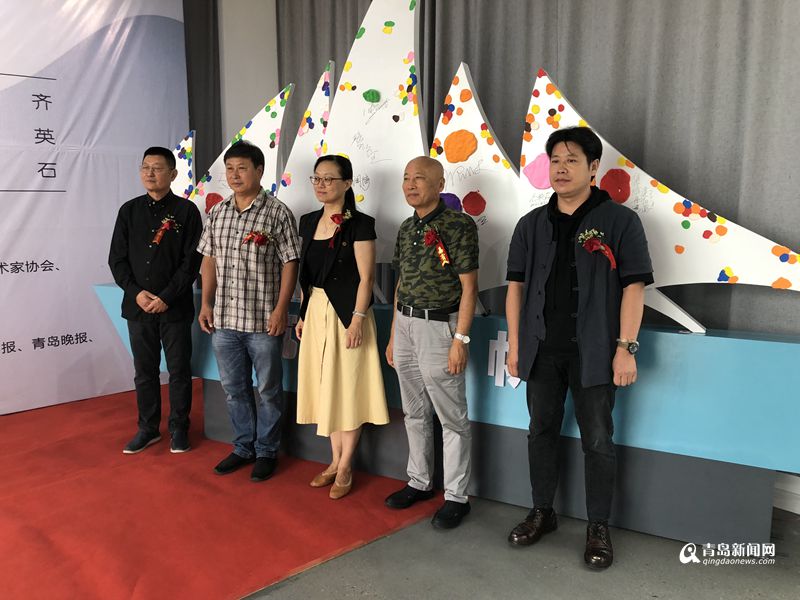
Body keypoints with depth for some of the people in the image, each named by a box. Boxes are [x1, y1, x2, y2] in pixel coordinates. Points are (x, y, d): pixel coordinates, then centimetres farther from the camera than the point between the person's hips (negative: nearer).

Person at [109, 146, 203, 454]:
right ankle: (148, 428, 25)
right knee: (144, 371, 12)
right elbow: (117, 258, 6)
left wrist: (166, 297, -13)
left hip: (175, 307, -3)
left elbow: (192, 261, -7)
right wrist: (136, 292, -8)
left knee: (179, 371, 6)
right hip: (138, 305, 3)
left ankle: (179, 429, 20)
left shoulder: (186, 211, -3)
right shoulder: (129, 210, 8)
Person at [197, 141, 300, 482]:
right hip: (223, 319, 5)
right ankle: (244, 447, 31)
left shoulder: (277, 213, -6)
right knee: (234, 388, 15)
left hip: (263, 321, -5)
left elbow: (289, 264, -8)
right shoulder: (217, 213, 10)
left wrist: (281, 308, -14)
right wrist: (206, 303, 7)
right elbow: (209, 261, 14)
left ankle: (266, 451, 23)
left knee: (269, 389, 8)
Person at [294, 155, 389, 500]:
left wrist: (357, 319, -18)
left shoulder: (359, 224, -9)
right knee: (324, 387, 12)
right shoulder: (308, 222, 9)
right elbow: (306, 275, 14)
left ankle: (345, 467, 15)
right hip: (316, 312, 7)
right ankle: (335, 461, 26)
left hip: (347, 313, -6)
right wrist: (302, 314, 10)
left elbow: (366, 277, -13)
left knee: (347, 387, 2)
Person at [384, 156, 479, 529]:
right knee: (415, 413, 17)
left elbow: (468, 287, -12)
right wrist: (393, 336, 16)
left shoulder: (458, 225, -10)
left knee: (452, 418, 3)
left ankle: (456, 496, 15)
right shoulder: (406, 228, 11)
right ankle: (419, 482, 31)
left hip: (438, 326, -7)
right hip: (405, 324, 7)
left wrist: (460, 340, -17)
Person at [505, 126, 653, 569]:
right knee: (541, 432, 14)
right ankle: (542, 513, 31)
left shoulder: (619, 221, -3)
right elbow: (516, 285, 9)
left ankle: (598, 528, 21)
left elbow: (633, 288, -6)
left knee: (597, 441, 5)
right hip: (542, 349, 4)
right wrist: (515, 344, 5)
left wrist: (626, 348, -12)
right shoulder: (532, 224, 8)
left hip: (593, 352, -4)